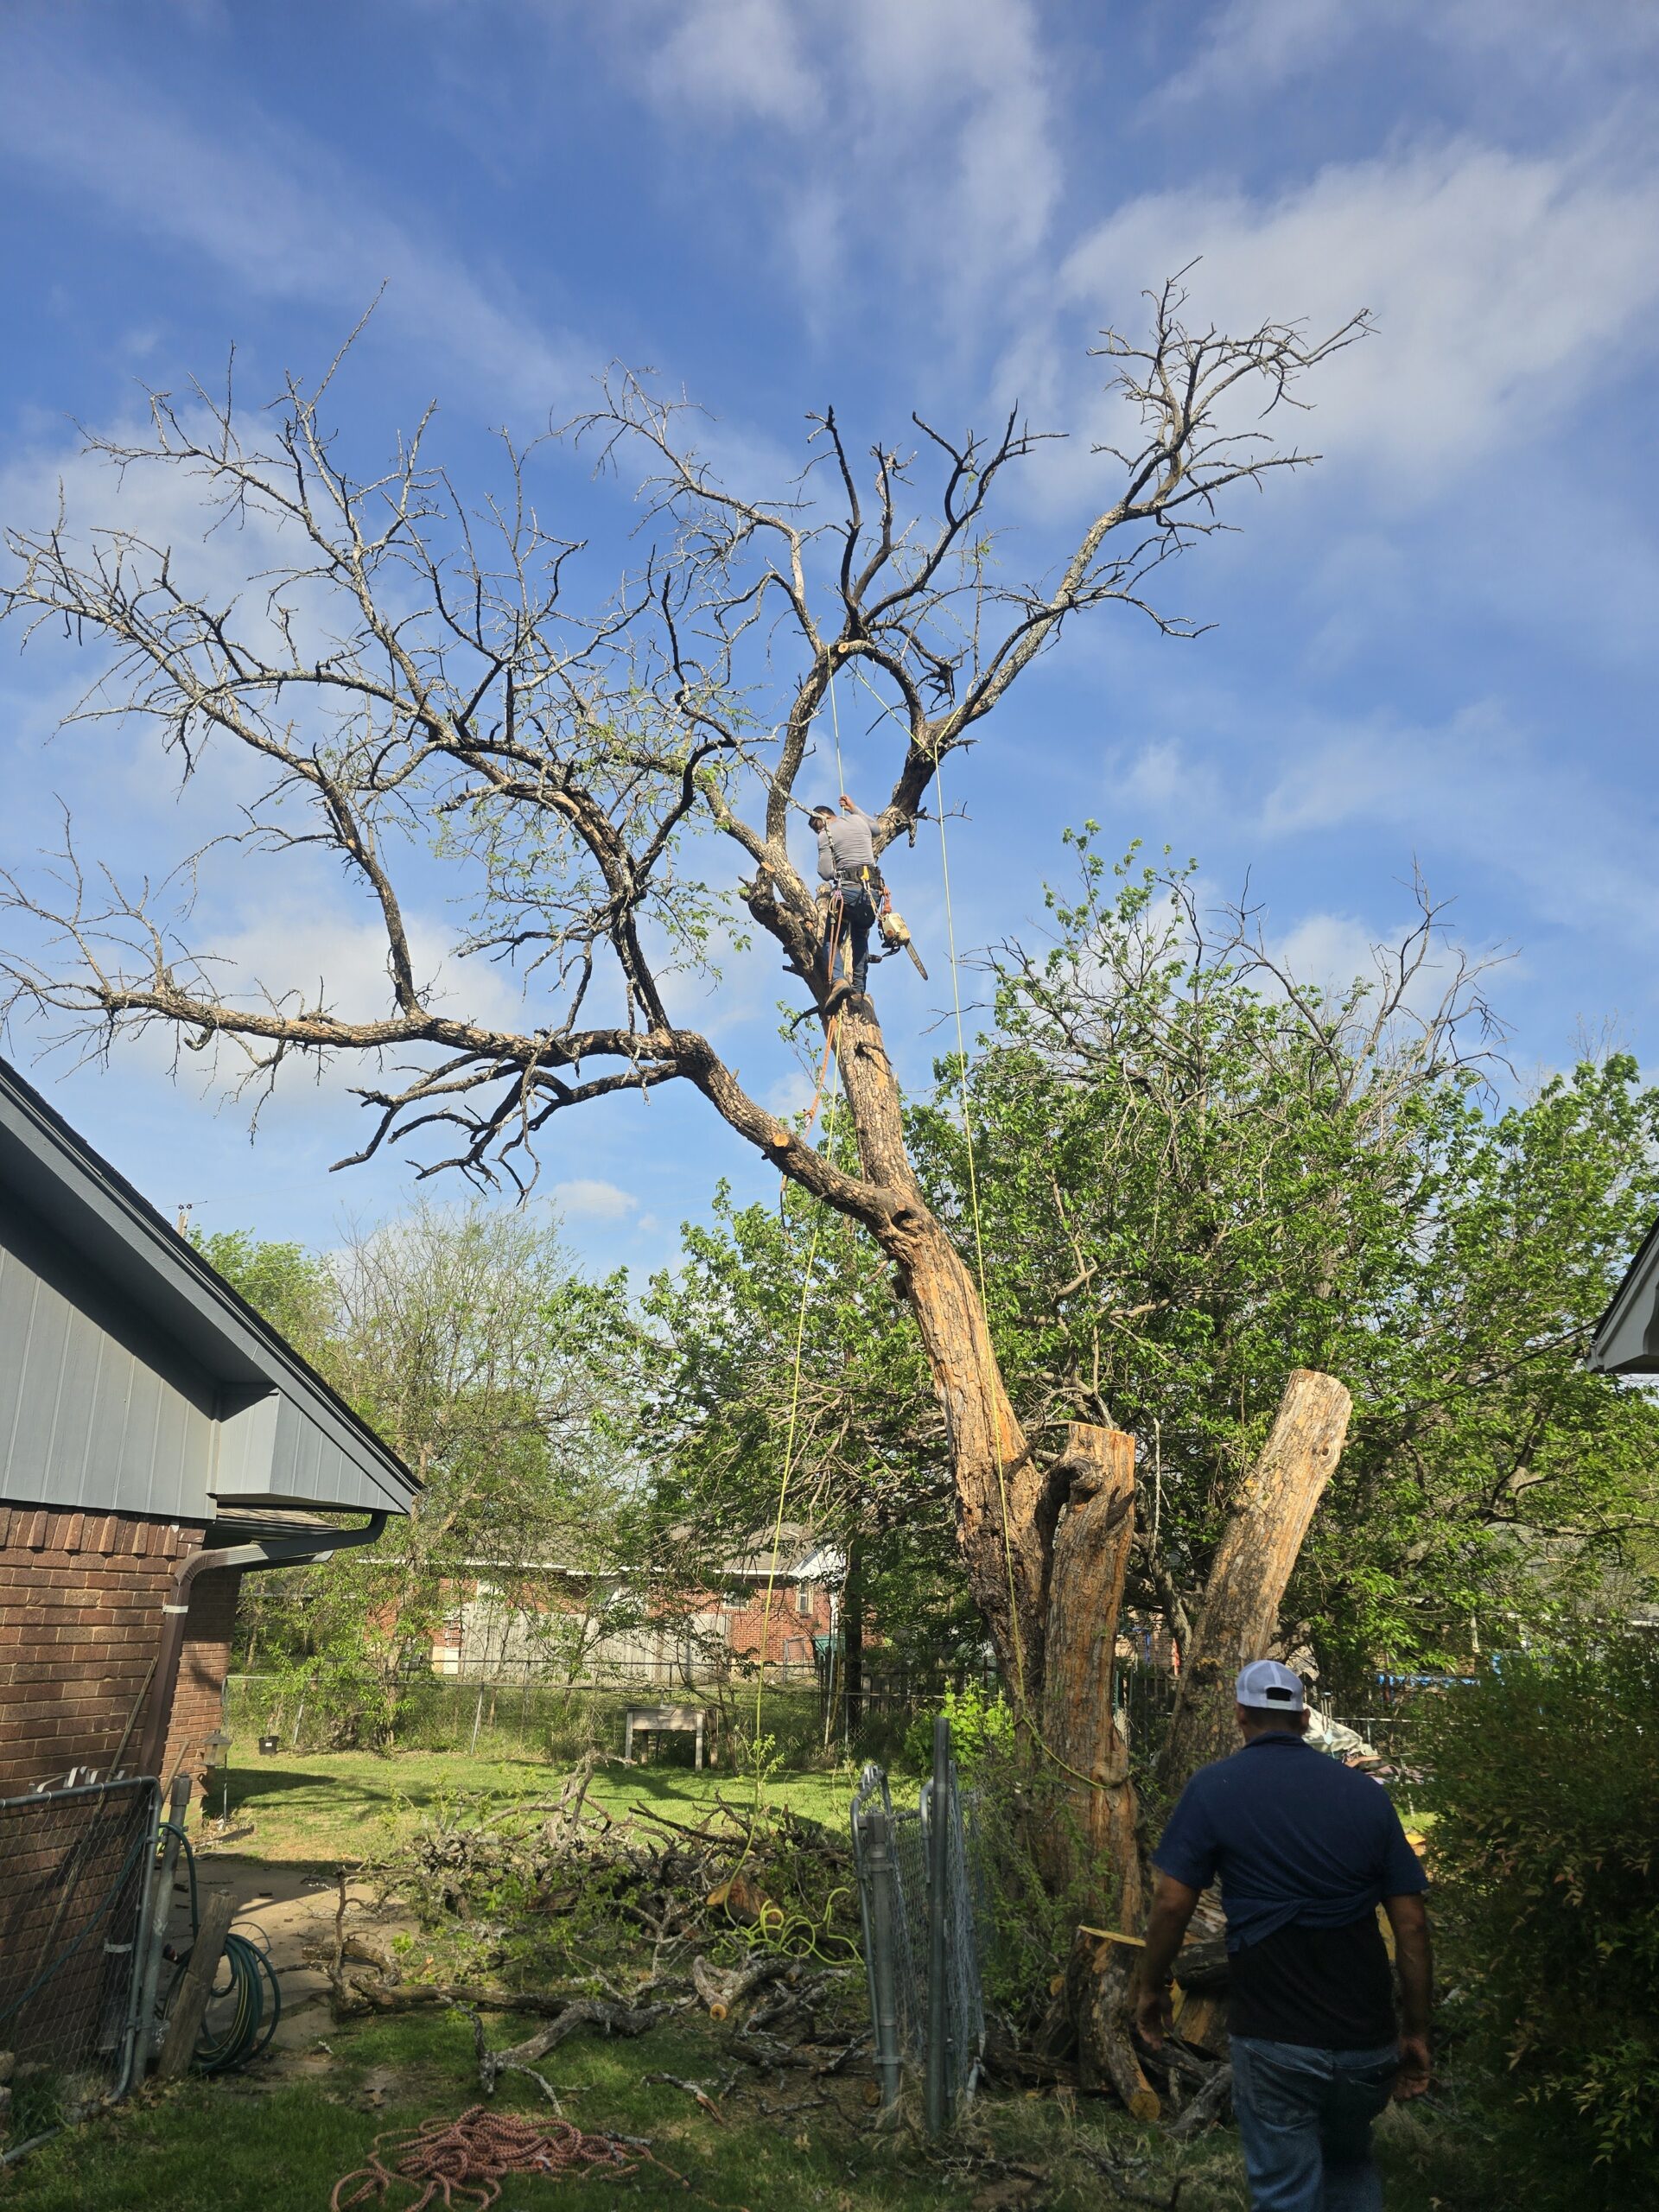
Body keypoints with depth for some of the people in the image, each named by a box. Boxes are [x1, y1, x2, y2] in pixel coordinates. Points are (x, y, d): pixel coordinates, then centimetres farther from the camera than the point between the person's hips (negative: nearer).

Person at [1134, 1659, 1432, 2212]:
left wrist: (1150, 1988, 5)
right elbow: (1411, 1922, 2)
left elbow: (1172, 1902, -10)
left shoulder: (1214, 1788, -6)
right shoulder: (1366, 1793, 2)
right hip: (1367, 2041, 4)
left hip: (1274, 2041, -3)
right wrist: (1415, 2032, 10)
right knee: (1351, 2167, 28)